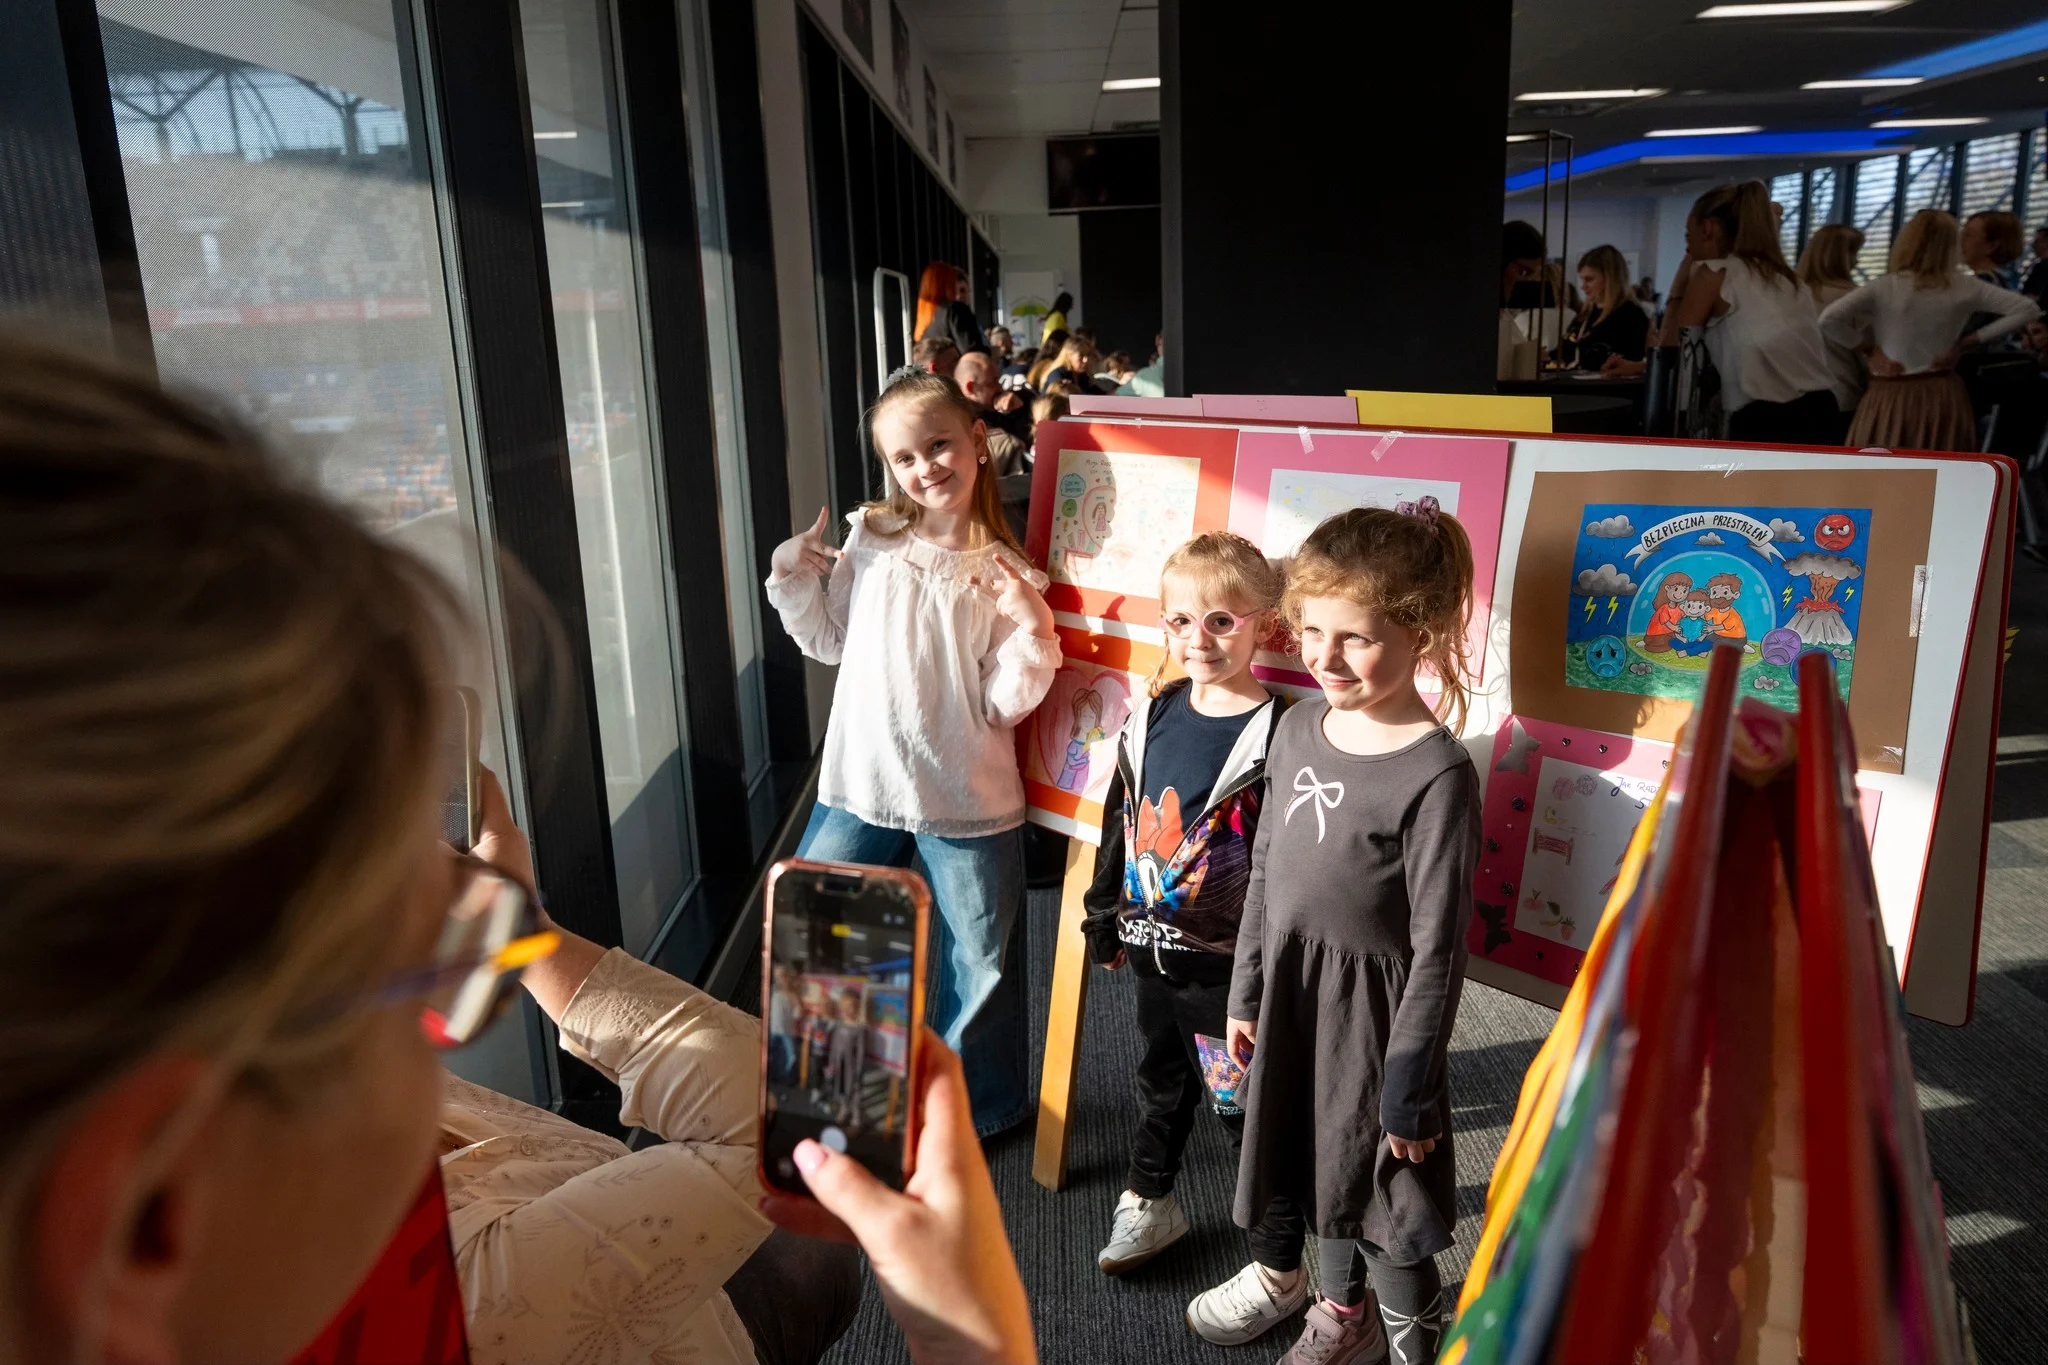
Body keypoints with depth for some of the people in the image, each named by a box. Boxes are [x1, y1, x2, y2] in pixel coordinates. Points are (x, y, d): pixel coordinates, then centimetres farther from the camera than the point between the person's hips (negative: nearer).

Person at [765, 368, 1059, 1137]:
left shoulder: (1007, 574, -8)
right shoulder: (870, 540, -1)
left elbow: (1004, 704, -10)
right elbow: (831, 642, 10)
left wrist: (1028, 629, -25)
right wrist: (794, 582, -3)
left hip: (966, 800, -2)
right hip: (861, 784, 3)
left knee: (979, 963, 12)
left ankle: (981, 1107, 39)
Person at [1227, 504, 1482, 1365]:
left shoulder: (1437, 774, -23)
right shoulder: (1301, 726, -3)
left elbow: (1438, 947, -18)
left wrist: (1412, 1090, -13)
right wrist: (1247, 994, 13)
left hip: (1371, 1004, -6)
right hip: (1292, 988, 7)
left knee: (1384, 1199, 11)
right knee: (1319, 1165, 25)